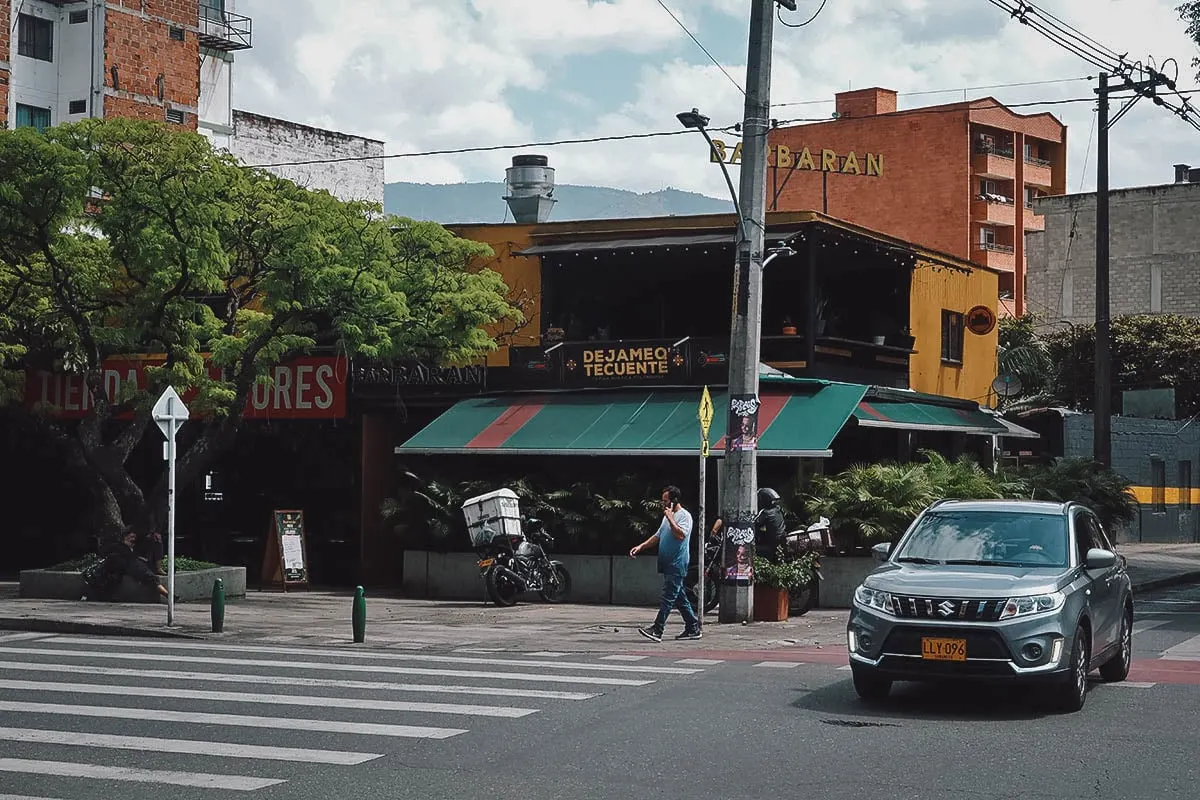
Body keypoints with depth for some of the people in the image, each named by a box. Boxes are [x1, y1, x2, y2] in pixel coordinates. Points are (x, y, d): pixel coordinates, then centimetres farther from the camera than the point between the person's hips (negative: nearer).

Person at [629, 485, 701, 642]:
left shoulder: (684, 516, -8)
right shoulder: (668, 516, 21)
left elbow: (680, 535, -24)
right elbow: (657, 536, 25)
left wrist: (670, 518, -18)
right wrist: (641, 547, 14)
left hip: (677, 564, -10)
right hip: (668, 564, 10)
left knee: (669, 597, -13)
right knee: (679, 597, 11)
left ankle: (657, 630, -20)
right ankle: (693, 628, 17)